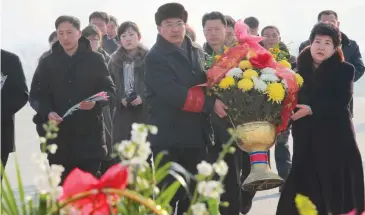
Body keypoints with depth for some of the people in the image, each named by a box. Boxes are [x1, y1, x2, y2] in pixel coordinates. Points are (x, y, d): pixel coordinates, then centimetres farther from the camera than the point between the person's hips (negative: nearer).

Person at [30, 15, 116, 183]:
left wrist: (96, 101, -17)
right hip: (59, 135, 2)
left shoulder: (95, 60, 5)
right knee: (60, 185, 2)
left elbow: (110, 91, 5)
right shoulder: (47, 63, 9)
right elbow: (37, 94, 7)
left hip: (90, 134, -1)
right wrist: (47, 113, -13)